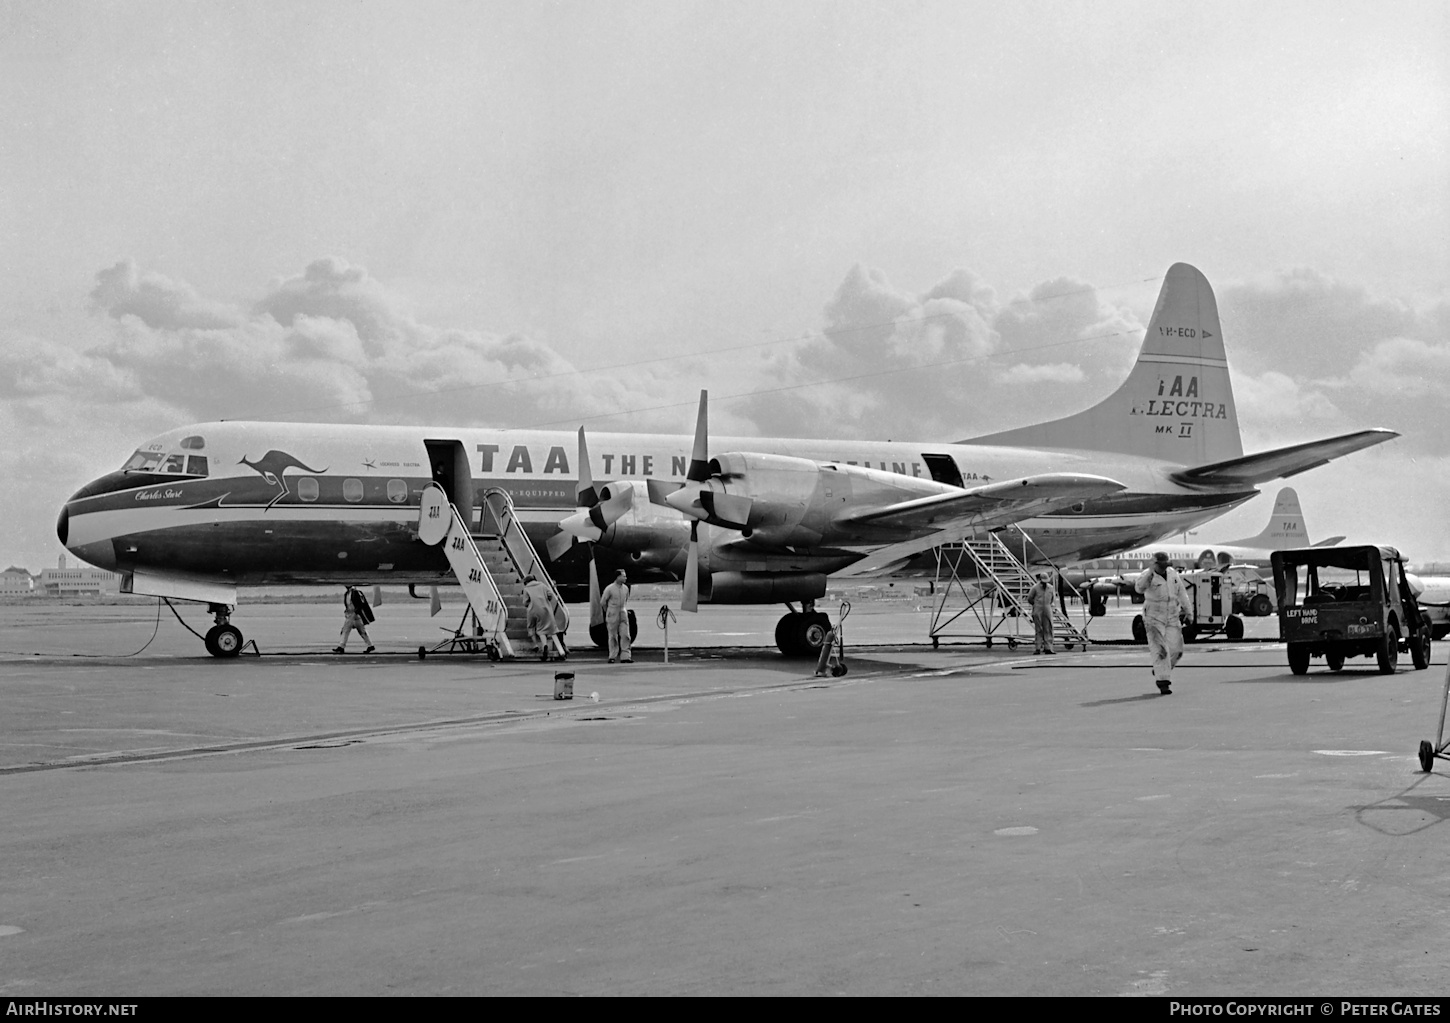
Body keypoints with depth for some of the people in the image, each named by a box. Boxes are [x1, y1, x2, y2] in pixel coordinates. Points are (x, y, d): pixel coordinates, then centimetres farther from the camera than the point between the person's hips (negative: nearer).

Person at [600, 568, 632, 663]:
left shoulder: (625, 588, 3)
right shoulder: (609, 588, -11)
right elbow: (603, 601, -1)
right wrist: (608, 611, 8)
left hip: (623, 614, 4)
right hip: (612, 615, -4)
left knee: (625, 636, -4)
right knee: (613, 636, 3)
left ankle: (625, 657, -4)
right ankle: (612, 657, 12)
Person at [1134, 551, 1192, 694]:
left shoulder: (1173, 573, 7)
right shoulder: (1147, 575, -11)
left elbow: (1181, 593, 18)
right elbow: (1139, 588, -33)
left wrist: (1187, 610, 20)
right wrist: (1150, 572, -41)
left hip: (1172, 618, 5)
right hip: (1154, 618, -5)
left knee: (1175, 649, 3)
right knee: (1160, 650, -11)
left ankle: (1158, 670, 27)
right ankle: (1162, 681, -10)